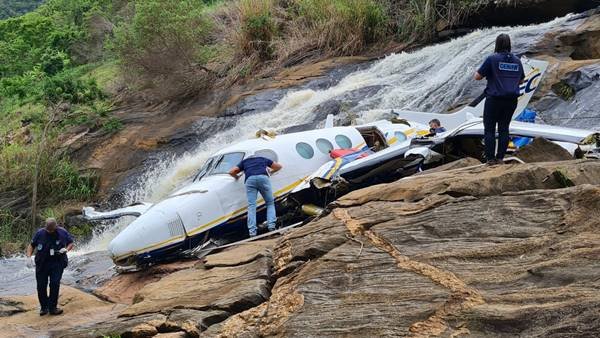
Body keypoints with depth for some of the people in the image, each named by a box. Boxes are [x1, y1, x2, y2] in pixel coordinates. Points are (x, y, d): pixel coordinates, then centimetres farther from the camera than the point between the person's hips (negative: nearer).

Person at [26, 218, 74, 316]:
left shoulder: (63, 232, -3)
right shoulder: (40, 233, -3)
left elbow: (71, 243, 9)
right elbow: (31, 245, 8)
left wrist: (66, 249, -11)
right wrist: (29, 256, -6)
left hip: (57, 263, -1)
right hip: (42, 264, 1)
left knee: (55, 284, -11)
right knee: (41, 285, 2)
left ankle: (52, 307, 0)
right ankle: (44, 307, 19)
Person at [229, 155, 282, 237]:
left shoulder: (244, 161, 33)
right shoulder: (263, 159, 36)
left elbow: (232, 172, 22)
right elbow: (278, 166, 42)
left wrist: (237, 177, 41)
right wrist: (271, 171, 58)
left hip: (250, 180, 0)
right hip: (263, 178, 0)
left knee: (251, 206, -3)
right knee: (270, 203, 11)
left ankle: (252, 231, -14)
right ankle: (271, 225, -7)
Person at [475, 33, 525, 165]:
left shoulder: (492, 59, -9)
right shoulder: (517, 61, 7)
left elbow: (477, 77, -7)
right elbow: (520, 81, 18)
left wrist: (487, 74, 12)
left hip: (494, 99, -5)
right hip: (512, 100, 5)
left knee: (489, 129, 3)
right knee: (504, 129, 11)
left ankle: (490, 158, 0)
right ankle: (500, 158, 9)